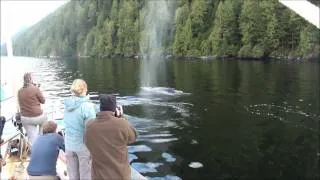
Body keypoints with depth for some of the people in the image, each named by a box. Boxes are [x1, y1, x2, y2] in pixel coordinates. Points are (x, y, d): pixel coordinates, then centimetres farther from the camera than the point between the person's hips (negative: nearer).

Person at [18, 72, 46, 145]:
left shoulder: (19, 91, 4)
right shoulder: (35, 89, -13)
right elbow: (43, 101, -2)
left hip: (25, 118, 4)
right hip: (37, 117, -4)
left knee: (32, 137, 8)